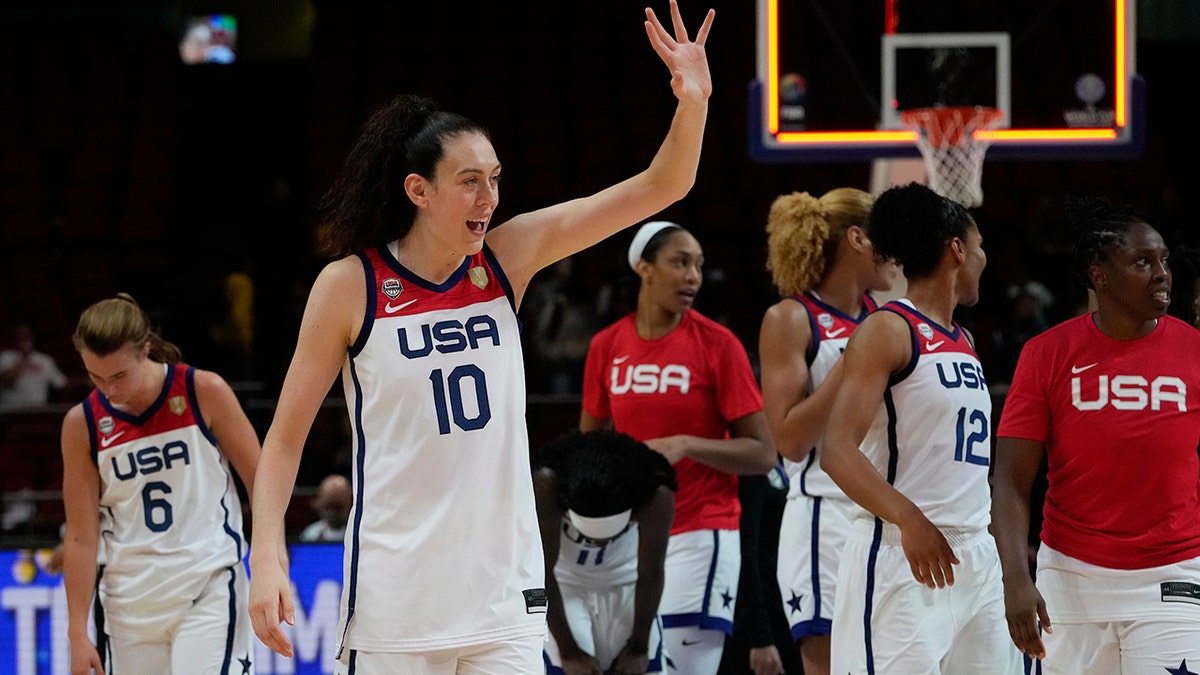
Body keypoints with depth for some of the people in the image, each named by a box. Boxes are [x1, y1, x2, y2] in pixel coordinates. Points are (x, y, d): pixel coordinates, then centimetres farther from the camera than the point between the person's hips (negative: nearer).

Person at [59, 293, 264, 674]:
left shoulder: (205, 393, -7)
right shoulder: (82, 424, -1)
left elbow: (262, 486, 1)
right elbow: (81, 537, 1)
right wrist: (78, 634, -3)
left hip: (208, 588, -3)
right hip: (131, 599, 3)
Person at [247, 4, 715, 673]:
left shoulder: (509, 257, 2)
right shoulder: (350, 287, -6)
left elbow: (658, 189, -2)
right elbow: (285, 437, 0)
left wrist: (693, 103, -20)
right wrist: (267, 557, -12)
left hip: (503, 591, 3)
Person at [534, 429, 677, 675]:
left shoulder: (656, 497, -31)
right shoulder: (548, 485, -34)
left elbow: (650, 574, -17)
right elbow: (543, 572, -25)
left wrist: (638, 648, -8)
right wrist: (569, 652, -20)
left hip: (624, 582, 1)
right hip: (563, 581, -1)